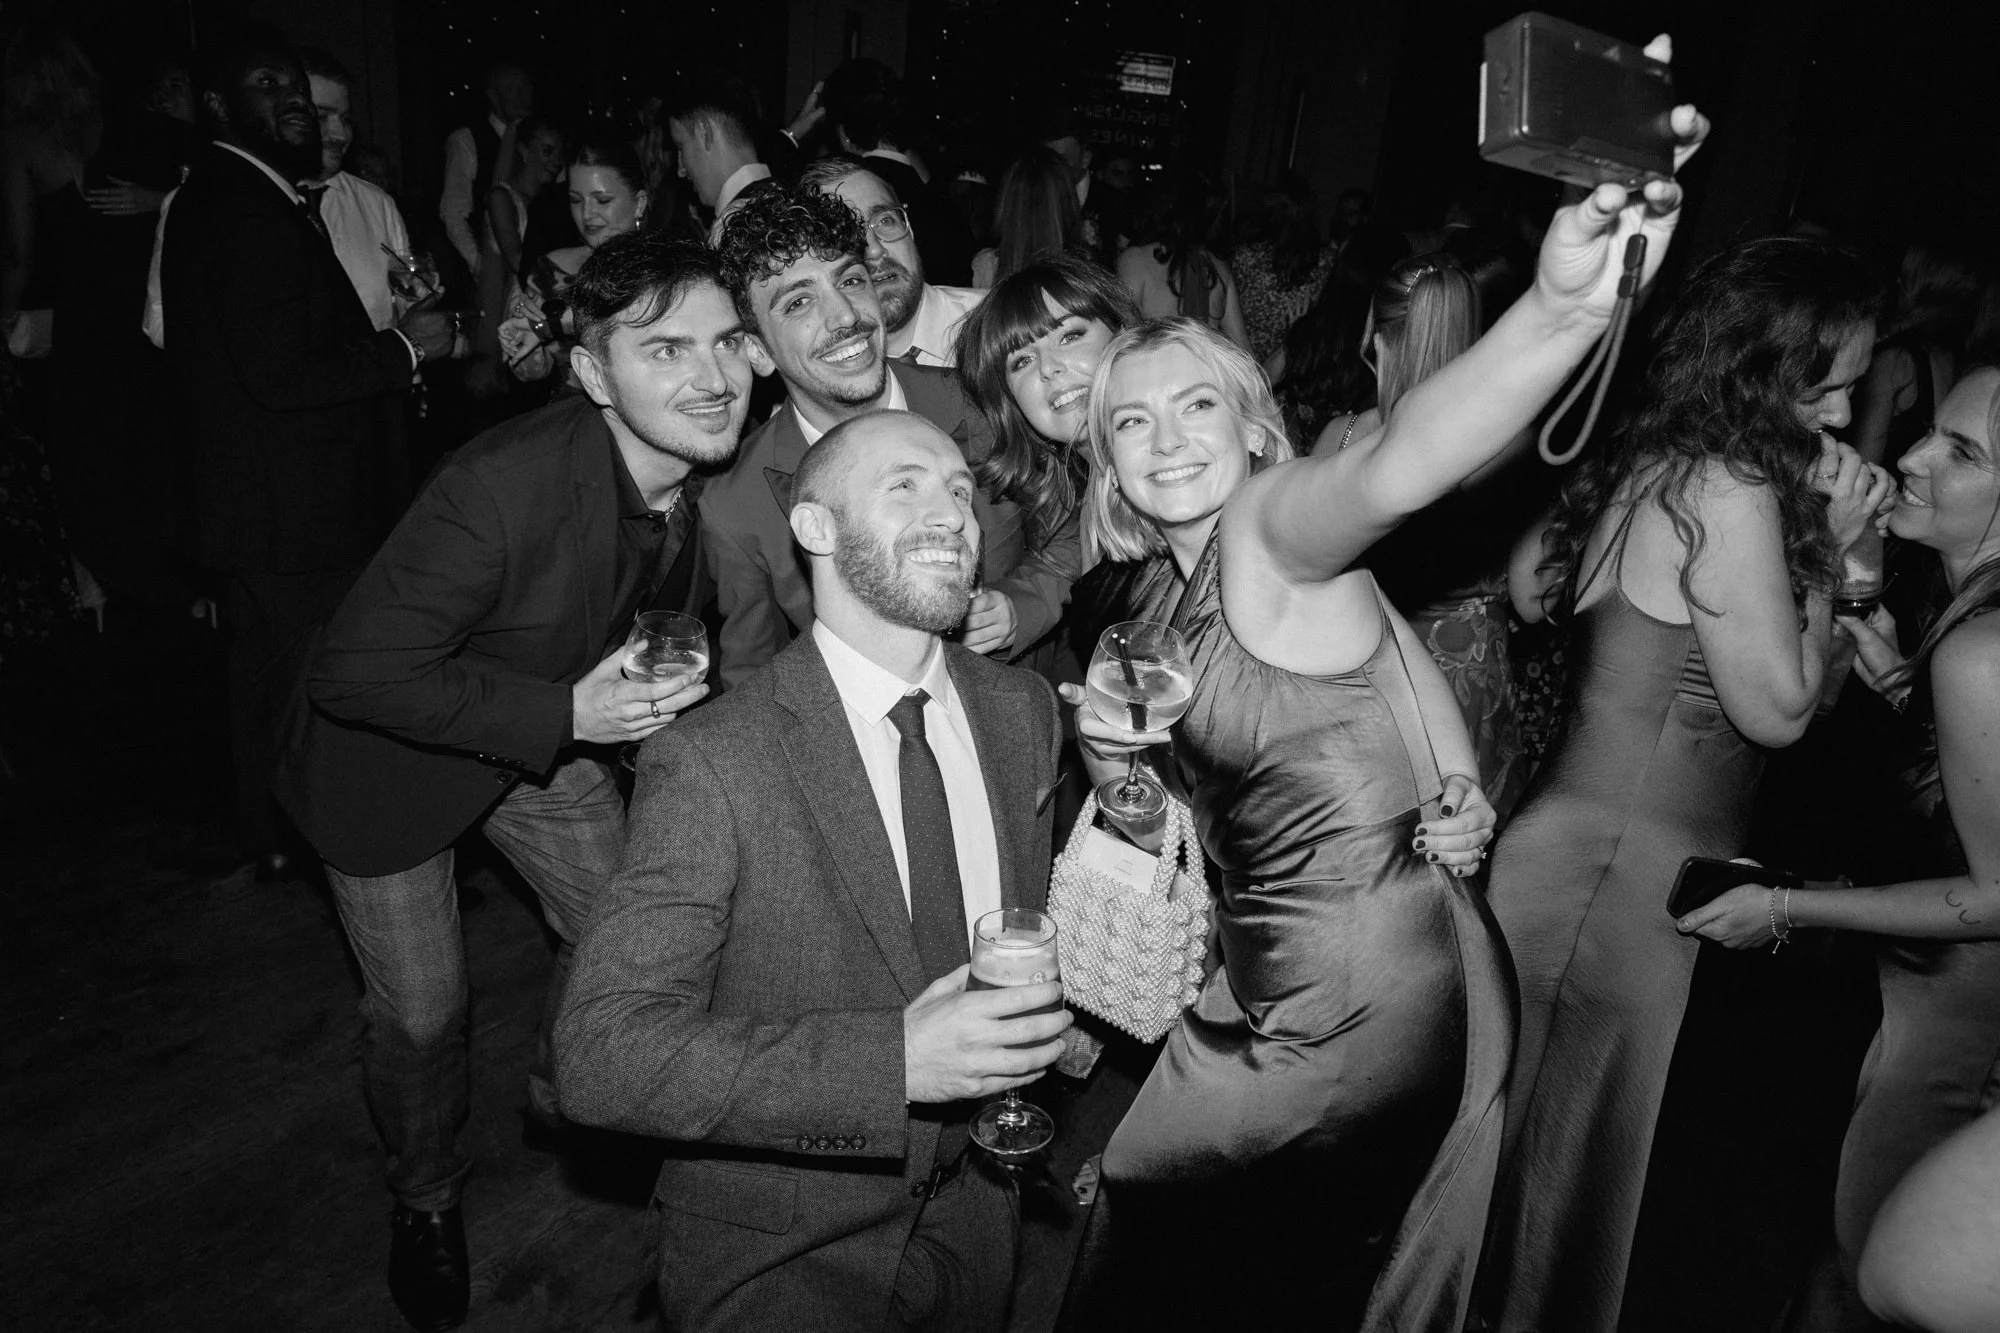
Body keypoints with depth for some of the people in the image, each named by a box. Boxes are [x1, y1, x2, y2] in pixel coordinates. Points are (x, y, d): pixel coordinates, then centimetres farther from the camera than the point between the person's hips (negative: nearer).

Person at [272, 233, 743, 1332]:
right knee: (421, 1011, 8)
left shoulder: (715, 473, -17)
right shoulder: (502, 486, -39)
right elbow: (354, 673, -31)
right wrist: (564, 715, -34)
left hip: (547, 730, 6)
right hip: (391, 749, -5)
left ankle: (564, 1107, 43)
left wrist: (664, 684, -10)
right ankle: (426, 1197, 41)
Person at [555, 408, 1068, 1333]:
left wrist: (1041, 1020, -8)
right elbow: (601, 1055, -28)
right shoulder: (710, 765, -25)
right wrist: (894, 1060, -36)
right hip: (778, 1255, -5)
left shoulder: (1021, 710, -6)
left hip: (968, 1214, 6)